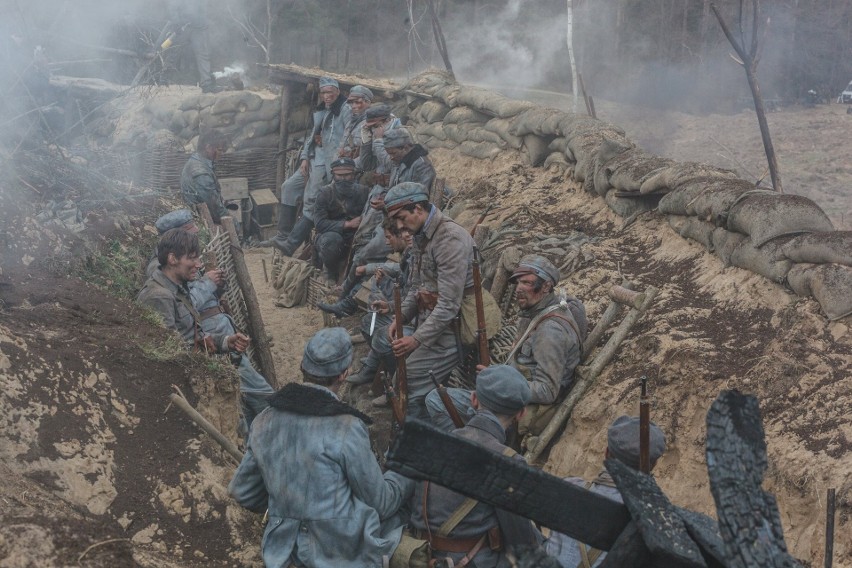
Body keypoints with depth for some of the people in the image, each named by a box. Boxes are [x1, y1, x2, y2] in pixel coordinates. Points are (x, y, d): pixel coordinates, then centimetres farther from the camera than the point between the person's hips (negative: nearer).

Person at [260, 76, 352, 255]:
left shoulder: (345, 110, -7)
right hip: (314, 161, 10)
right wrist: (305, 158, 8)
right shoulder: (321, 111, 20)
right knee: (289, 187, 7)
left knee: (311, 201, -12)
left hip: (327, 164, -10)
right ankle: (283, 235, 8)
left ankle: (291, 243, -13)